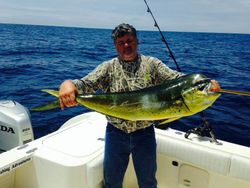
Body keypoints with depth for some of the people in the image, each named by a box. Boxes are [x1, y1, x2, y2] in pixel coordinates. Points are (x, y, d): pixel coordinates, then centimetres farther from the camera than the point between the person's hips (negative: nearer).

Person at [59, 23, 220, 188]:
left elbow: (175, 78, -11)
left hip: (145, 133, 0)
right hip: (116, 133, 0)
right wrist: (69, 85, -35)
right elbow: (86, 84, -12)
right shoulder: (108, 67, -1)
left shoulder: (152, 64, -1)